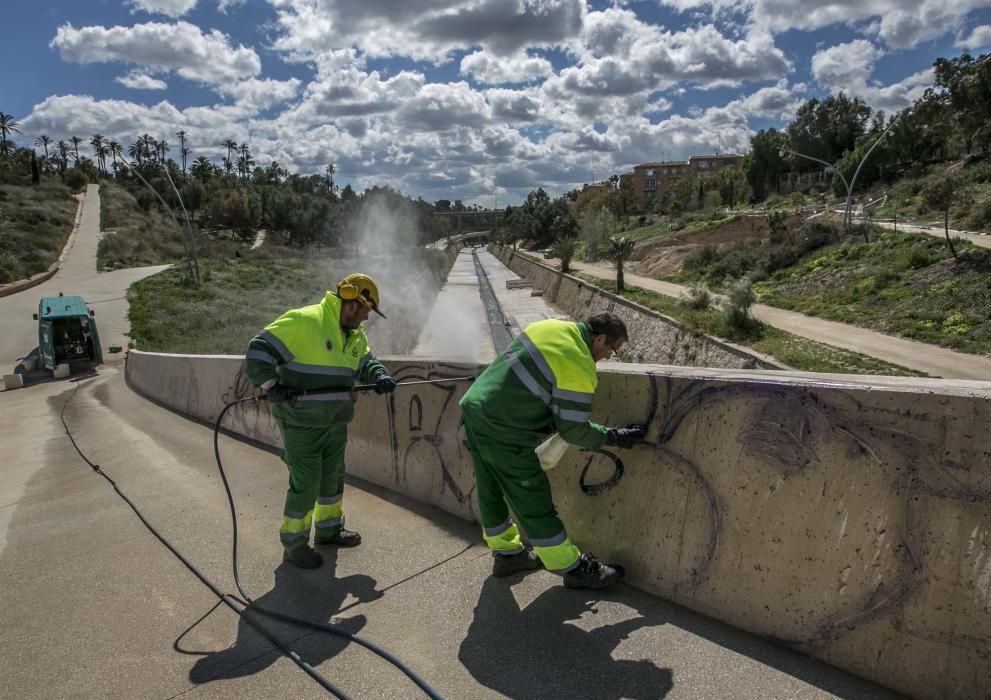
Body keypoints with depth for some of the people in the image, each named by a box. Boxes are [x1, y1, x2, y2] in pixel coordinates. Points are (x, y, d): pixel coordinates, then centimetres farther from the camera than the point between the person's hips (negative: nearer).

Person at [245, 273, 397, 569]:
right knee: (305, 484, 0)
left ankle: (329, 528, 40)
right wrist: (271, 385, -29)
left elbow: (365, 361, 18)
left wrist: (379, 376, -3)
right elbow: (258, 351, -19)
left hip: (335, 422, 8)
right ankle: (294, 543, 20)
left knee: (333, 476, 20)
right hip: (301, 424, -8)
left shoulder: (354, 333, 6)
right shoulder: (303, 321, -20)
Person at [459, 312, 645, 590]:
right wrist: (615, 436, 2)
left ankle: (506, 553, 40)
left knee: (491, 492, 21)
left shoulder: (549, 326, 6)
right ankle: (572, 568, 20)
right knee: (534, 505, 5)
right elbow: (574, 430, -11)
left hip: (474, 407, 9)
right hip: (503, 433, -9)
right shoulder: (579, 369, -16)